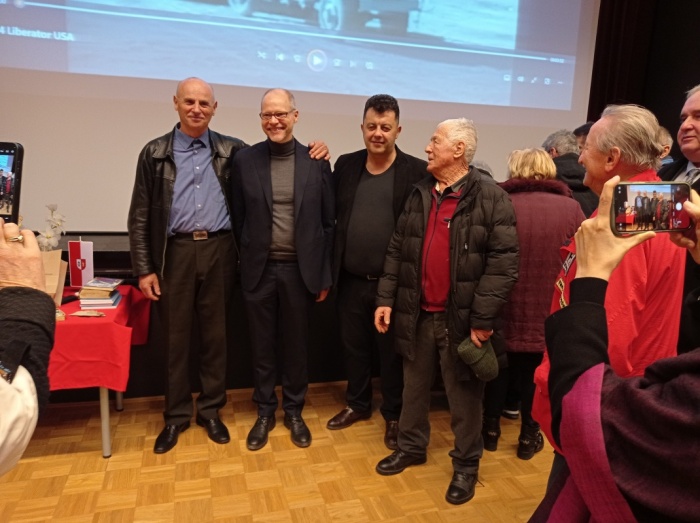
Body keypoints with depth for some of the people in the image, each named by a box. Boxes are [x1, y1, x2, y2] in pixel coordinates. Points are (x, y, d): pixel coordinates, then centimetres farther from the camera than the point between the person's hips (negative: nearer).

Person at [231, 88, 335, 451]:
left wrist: (324, 275, 0)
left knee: (296, 345, 12)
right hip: (259, 269, 1)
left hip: (300, 269, 0)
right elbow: (238, 219, 4)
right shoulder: (244, 160, 0)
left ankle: (294, 411, 31)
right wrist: (246, 262, 3)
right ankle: (264, 412, 30)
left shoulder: (316, 162, -1)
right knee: (262, 345, 12)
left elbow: (327, 222, 1)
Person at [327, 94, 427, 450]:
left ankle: (394, 415, 31)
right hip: (350, 281, 4)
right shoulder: (345, 165, 5)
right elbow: (332, 217, 9)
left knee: (392, 352, 11)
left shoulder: (417, 172, -7)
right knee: (353, 348, 18)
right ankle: (357, 404, 39)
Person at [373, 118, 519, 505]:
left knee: (464, 394, 10)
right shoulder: (418, 194, 8)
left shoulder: (491, 198, -10)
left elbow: (504, 262, -14)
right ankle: (411, 447, 40)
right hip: (417, 313, 5)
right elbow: (397, 250, 10)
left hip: (460, 318, -5)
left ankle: (466, 465, 30)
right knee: (414, 386, 19)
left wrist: (483, 318, -16)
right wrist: (386, 298, 5)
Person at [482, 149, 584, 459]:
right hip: (549, 310, 0)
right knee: (536, 374, 16)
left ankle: (491, 429, 31)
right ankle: (529, 437, 28)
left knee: (498, 369, 18)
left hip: (503, 306, 0)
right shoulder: (570, 207, -6)